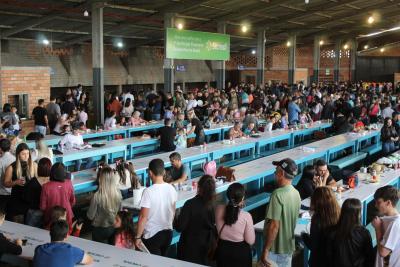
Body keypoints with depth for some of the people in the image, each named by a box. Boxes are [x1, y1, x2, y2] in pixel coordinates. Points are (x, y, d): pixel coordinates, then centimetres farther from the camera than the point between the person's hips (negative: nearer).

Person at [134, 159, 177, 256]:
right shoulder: (171, 189, -4)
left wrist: (138, 237, -9)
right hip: (168, 233, 5)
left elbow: (143, 217, -18)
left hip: (152, 235, -5)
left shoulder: (148, 191, -20)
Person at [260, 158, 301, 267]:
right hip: (288, 247, 8)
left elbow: (274, 226, -25)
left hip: (275, 250, -8)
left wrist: (265, 251, -19)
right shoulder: (296, 194, 3)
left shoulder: (278, 194, -23)